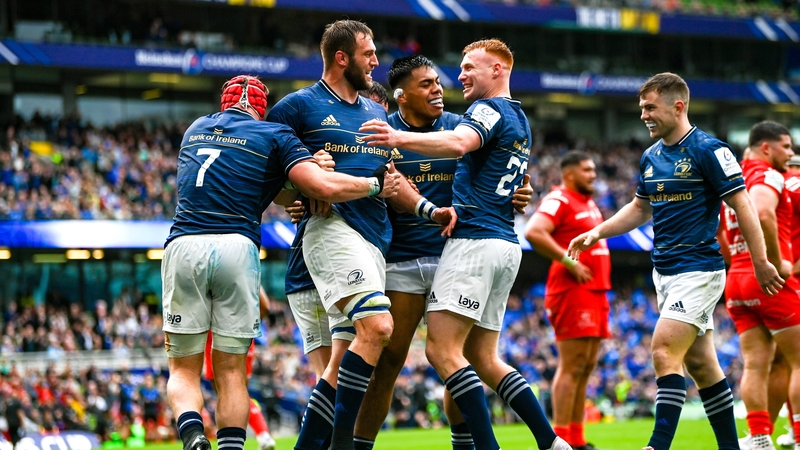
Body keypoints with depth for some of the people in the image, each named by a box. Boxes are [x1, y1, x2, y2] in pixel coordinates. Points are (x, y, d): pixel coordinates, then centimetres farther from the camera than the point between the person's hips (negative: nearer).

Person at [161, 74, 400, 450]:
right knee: (231, 370, 8)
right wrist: (376, 185, 13)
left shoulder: (195, 129, 24)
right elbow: (324, 186, -2)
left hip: (183, 247, 2)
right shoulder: (272, 135, 10)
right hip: (236, 248, -2)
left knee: (183, 369, 7)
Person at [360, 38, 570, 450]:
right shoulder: (519, 121, 23)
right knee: (482, 357, 12)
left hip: (475, 241, -10)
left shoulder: (491, 110, -7)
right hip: (505, 244, 10)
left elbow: (458, 143, -29)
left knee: (442, 349, -13)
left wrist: (400, 138, -43)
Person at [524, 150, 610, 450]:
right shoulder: (559, 201, -10)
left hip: (595, 293, 10)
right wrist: (568, 261, -22)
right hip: (573, 292, -10)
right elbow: (533, 233, -25)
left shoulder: (589, 204, 20)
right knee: (572, 367, -11)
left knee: (587, 366, 10)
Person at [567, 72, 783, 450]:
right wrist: (598, 232, 11)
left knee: (665, 353, -17)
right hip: (664, 272, 8)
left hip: (698, 269, -8)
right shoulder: (650, 157, 11)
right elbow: (640, 209, 24)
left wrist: (761, 263, -12)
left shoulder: (708, 150, -12)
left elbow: (742, 205, -11)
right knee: (700, 364, 9)